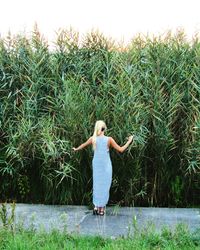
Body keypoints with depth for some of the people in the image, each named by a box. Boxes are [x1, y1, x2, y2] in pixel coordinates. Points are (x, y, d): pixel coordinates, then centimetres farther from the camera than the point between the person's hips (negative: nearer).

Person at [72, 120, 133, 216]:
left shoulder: (93, 139, -4)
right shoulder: (109, 139, -12)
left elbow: (83, 145, 16)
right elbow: (121, 149, -6)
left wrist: (76, 149, 36)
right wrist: (129, 141, 7)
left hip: (96, 165, 3)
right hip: (106, 165, -2)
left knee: (96, 185, 14)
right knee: (104, 186, 7)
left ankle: (96, 207, 8)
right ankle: (102, 209, 10)